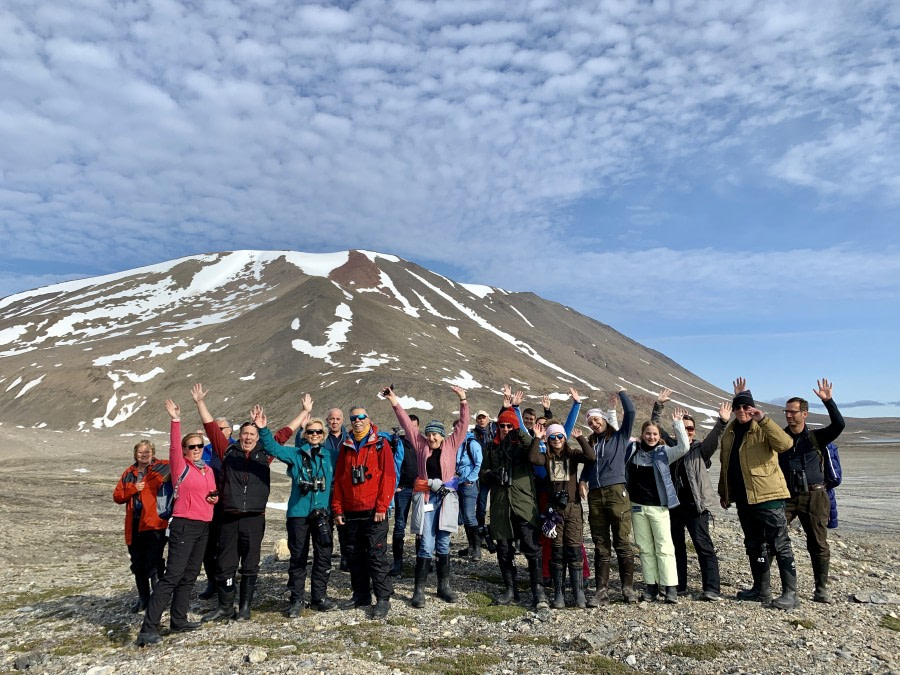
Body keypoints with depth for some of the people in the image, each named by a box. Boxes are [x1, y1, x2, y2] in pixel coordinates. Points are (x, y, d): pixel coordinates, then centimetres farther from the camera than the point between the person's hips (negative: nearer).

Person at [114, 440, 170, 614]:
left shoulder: (161, 467, -2)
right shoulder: (129, 473, 13)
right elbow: (117, 496, 9)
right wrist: (133, 489, -7)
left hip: (154, 523, -6)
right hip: (134, 525, 6)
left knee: (153, 563, -9)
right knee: (138, 565, 16)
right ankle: (143, 598, 31)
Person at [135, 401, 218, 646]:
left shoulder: (208, 470, 13)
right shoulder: (180, 467, -5)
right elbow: (174, 447, -22)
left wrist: (214, 498, 1)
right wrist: (176, 421, -32)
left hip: (204, 527, 7)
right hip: (184, 526, -7)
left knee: (190, 575, 12)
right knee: (172, 575, -11)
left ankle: (179, 621, 22)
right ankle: (149, 628, -8)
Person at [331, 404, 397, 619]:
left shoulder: (380, 445, -2)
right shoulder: (346, 448, 11)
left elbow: (388, 477, -8)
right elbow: (338, 480, 12)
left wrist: (381, 507, -12)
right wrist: (337, 509, 6)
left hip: (373, 512, -5)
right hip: (350, 513, 5)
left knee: (377, 556, -2)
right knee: (354, 555, 12)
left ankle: (383, 598, 6)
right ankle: (361, 595, 25)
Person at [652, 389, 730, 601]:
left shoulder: (701, 449, 2)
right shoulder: (672, 446, 10)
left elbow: (713, 438, -15)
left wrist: (722, 422, -32)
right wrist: (658, 406, -4)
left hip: (696, 504, -4)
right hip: (674, 503, 4)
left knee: (703, 544, -8)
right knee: (676, 545, 11)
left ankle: (711, 588, -4)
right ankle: (678, 586, 21)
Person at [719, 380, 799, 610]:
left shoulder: (763, 429, -8)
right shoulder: (730, 431, 11)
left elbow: (785, 444, -29)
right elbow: (726, 464, 18)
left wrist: (763, 419, -33)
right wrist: (724, 492, 19)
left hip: (767, 496, -7)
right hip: (743, 498, 7)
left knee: (780, 545, 0)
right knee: (753, 545, 14)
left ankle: (790, 593, 8)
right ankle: (761, 589, 25)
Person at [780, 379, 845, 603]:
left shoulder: (816, 437, 3)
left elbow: (839, 425, -14)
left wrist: (828, 401, -24)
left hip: (813, 496, -1)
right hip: (786, 495, 1)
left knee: (818, 544, 6)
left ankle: (821, 589, 18)